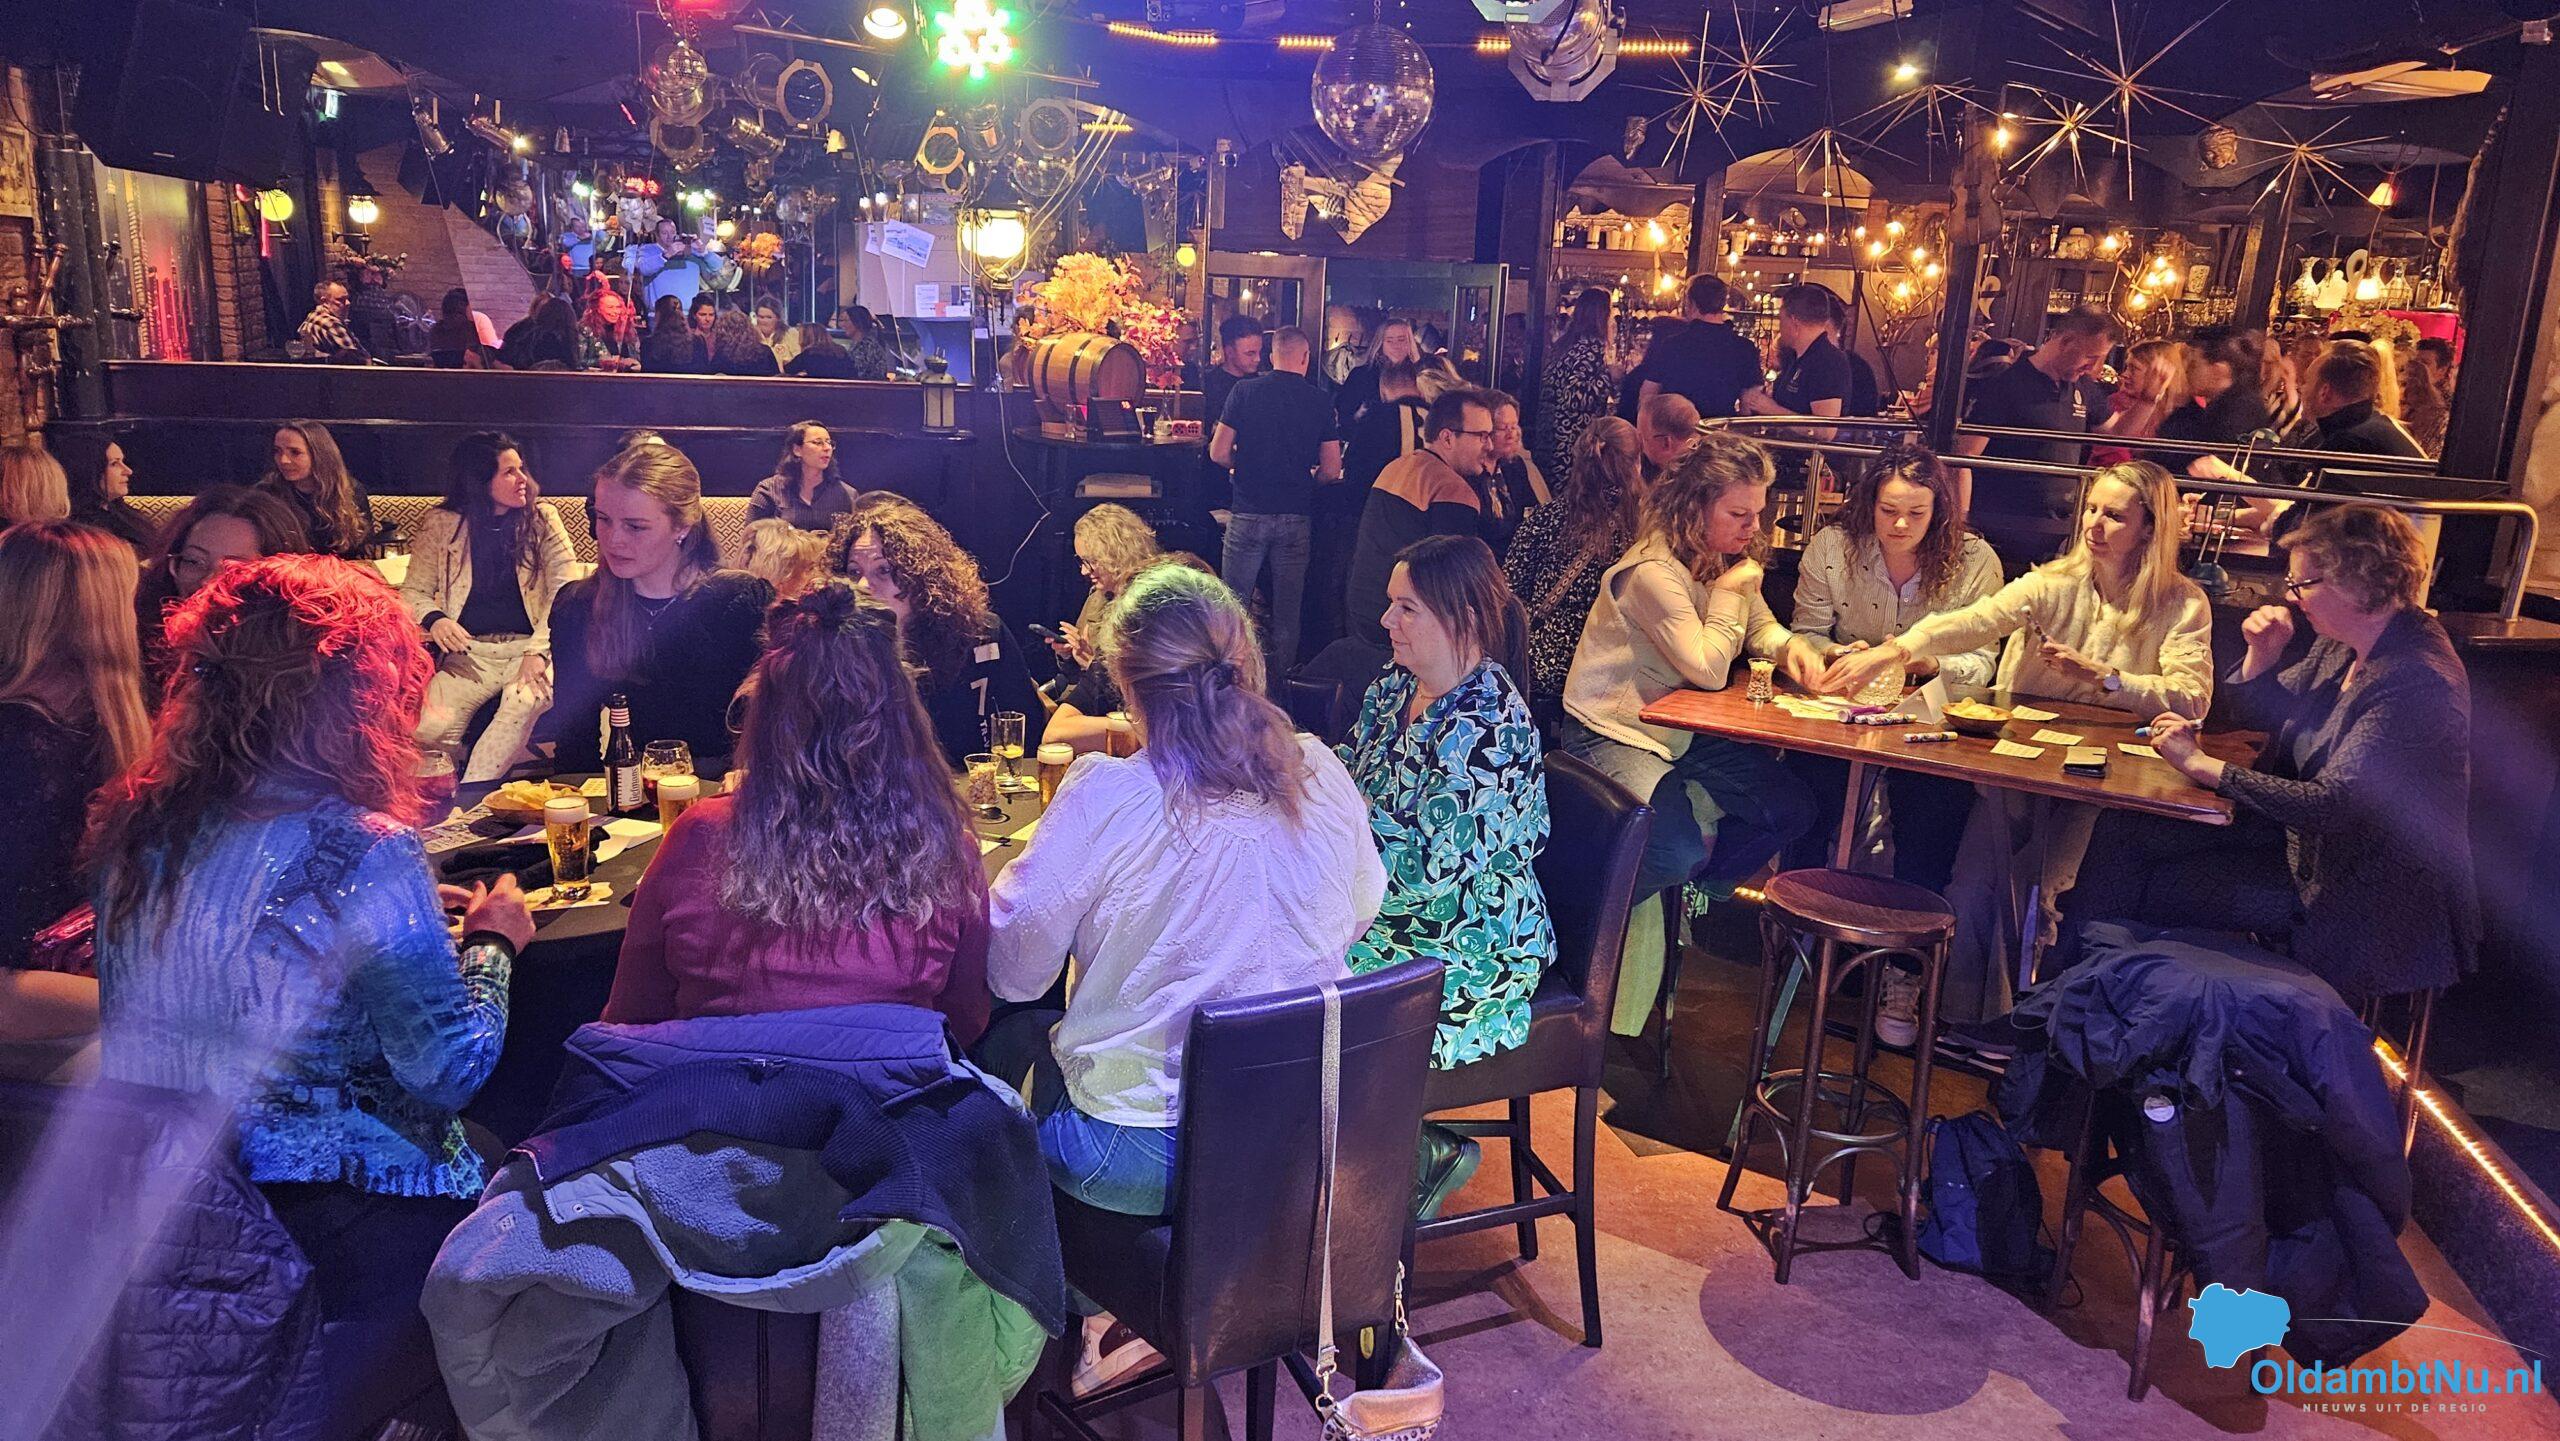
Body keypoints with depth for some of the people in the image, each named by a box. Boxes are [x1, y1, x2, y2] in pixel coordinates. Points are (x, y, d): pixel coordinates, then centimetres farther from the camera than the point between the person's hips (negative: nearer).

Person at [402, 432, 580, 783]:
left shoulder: (541, 518, 5)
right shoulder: (442, 525, 6)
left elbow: (565, 593, -3)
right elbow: (411, 591, 12)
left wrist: (539, 650, -16)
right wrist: (434, 619, -12)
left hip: (529, 648, -1)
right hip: (468, 653, 1)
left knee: (522, 706, -36)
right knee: (429, 728, -27)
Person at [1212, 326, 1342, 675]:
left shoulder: (1244, 391, -3)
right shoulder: (1320, 400, 0)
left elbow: (1219, 453, -3)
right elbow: (1331, 469, 0)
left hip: (1249, 513, -1)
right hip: (1296, 518, 1)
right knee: (1287, 610, 10)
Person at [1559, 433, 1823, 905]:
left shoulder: (1724, 558, 3)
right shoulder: (1653, 570, -24)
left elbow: (1759, 627, 11)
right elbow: (1710, 671, -26)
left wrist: (1790, 645, -12)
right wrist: (1728, 592, -15)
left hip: (1683, 727, 9)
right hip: (1614, 733, -9)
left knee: (1792, 811, 3)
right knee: (1678, 855, -28)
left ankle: (1704, 892, 24)